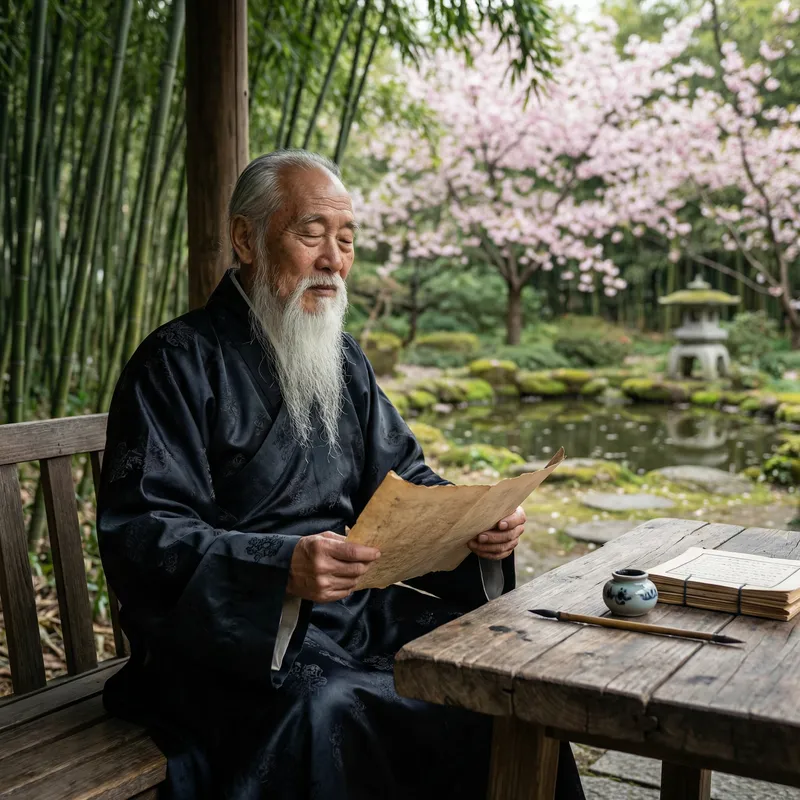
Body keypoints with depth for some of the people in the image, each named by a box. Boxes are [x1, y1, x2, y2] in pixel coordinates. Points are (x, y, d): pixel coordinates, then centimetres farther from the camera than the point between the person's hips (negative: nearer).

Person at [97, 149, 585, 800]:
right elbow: (139, 536, -17)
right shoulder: (179, 361, -8)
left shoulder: (344, 360, 15)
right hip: (232, 638, -6)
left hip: (354, 610, 7)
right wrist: (281, 567, -32)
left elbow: (403, 479, 17)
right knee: (325, 710, -33)